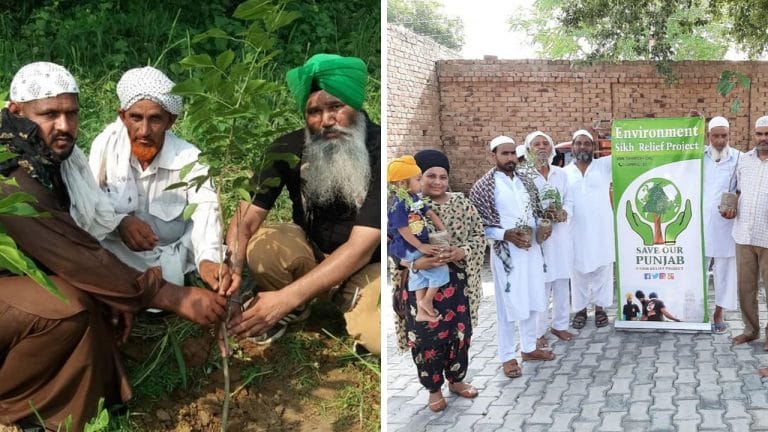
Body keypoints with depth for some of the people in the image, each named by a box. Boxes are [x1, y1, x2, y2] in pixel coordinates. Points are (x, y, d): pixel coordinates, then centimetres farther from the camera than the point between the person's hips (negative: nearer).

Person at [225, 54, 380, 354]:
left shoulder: (379, 152, -26)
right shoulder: (289, 149, -15)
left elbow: (360, 248, -32)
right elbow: (247, 217, -17)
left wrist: (287, 297, -40)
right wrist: (232, 268, -40)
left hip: (369, 264, -2)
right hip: (312, 252, 2)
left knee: (379, 339, -32)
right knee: (261, 246, -30)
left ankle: (347, 298, 4)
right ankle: (288, 313, 1)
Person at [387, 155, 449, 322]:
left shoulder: (414, 198, 4)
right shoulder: (398, 204, -24)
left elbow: (430, 214, 11)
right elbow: (403, 230, -25)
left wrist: (444, 231, 3)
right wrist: (421, 247, -22)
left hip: (420, 245, 9)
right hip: (410, 249, -9)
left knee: (420, 275, 18)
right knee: (440, 269, -7)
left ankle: (421, 312, 30)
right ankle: (427, 301, 10)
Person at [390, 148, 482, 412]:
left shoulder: (461, 203, -1)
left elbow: (479, 236, 1)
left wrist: (462, 252, -19)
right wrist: (415, 262, -25)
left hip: (455, 283, 3)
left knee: (459, 332, 14)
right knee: (425, 338, 6)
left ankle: (456, 379, 37)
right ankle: (434, 388, 26)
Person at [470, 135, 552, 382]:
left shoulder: (524, 181, 10)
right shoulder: (485, 186, -9)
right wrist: (507, 235, -21)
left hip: (531, 247, 6)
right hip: (505, 251, -6)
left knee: (532, 301, 14)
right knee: (509, 305, -1)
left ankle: (529, 348, 29)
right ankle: (507, 357, 11)